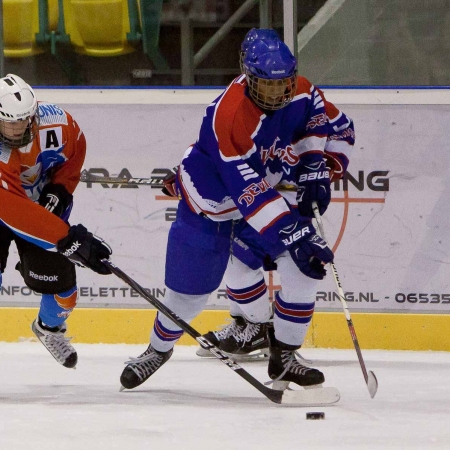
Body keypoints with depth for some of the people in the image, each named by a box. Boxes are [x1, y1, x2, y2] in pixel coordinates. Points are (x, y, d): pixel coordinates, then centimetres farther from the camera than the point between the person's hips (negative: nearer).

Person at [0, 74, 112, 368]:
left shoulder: (55, 123, -25)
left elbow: (76, 148, -1)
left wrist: (60, 189, -12)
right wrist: (69, 239, -49)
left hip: (42, 201, 4)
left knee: (57, 275, 0)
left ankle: (50, 328, 33)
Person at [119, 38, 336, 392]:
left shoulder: (299, 92, -17)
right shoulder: (229, 115, -38)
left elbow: (315, 115, 11)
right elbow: (249, 192, -40)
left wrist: (312, 164, -1)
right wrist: (295, 234, -43)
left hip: (265, 188, 6)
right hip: (210, 202, -6)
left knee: (306, 267, -11)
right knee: (189, 291, 2)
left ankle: (283, 360, 4)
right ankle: (159, 349, 35)